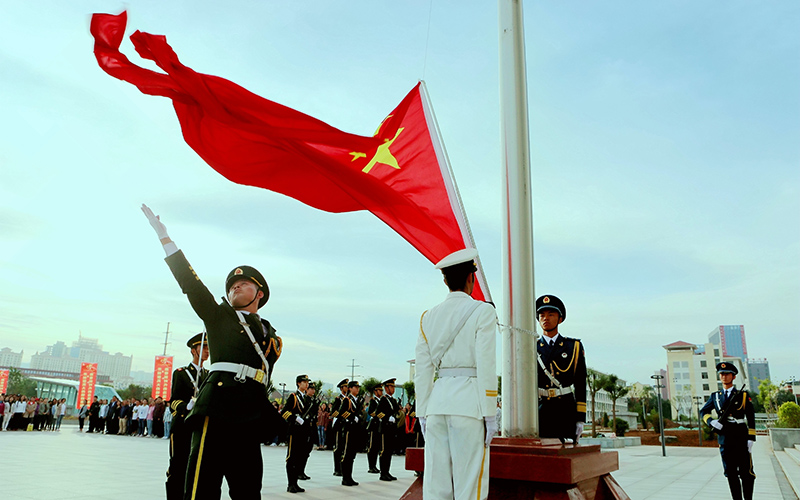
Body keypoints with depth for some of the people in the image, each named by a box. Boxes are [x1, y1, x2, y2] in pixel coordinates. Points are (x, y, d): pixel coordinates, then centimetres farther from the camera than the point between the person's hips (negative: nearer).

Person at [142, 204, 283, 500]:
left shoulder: (272, 336, 26)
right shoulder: (219, 315, 19)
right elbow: (190, 282, 10)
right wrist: (164, 237, 5)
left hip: (251, 416, 4)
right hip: (218, 408, -4)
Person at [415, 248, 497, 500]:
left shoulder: (429, 317, 11)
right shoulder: (483, 311, -3)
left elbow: (423, 370, 10)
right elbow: (486, 365, -10)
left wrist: (423, 413, 14)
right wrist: (489, 414, -7)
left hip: (437, 402, 5)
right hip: (468, 403, -5)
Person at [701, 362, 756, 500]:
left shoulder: (743, 396, 2)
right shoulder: (715, 396, 9)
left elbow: (751, 419, 1)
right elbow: (703, 411, 19)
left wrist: (751, 439, -7)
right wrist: (711, 421, -2)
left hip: (741, 440, -3)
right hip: (724, 441, 3)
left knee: (746, 473, 0)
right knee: (731, 474, 7)